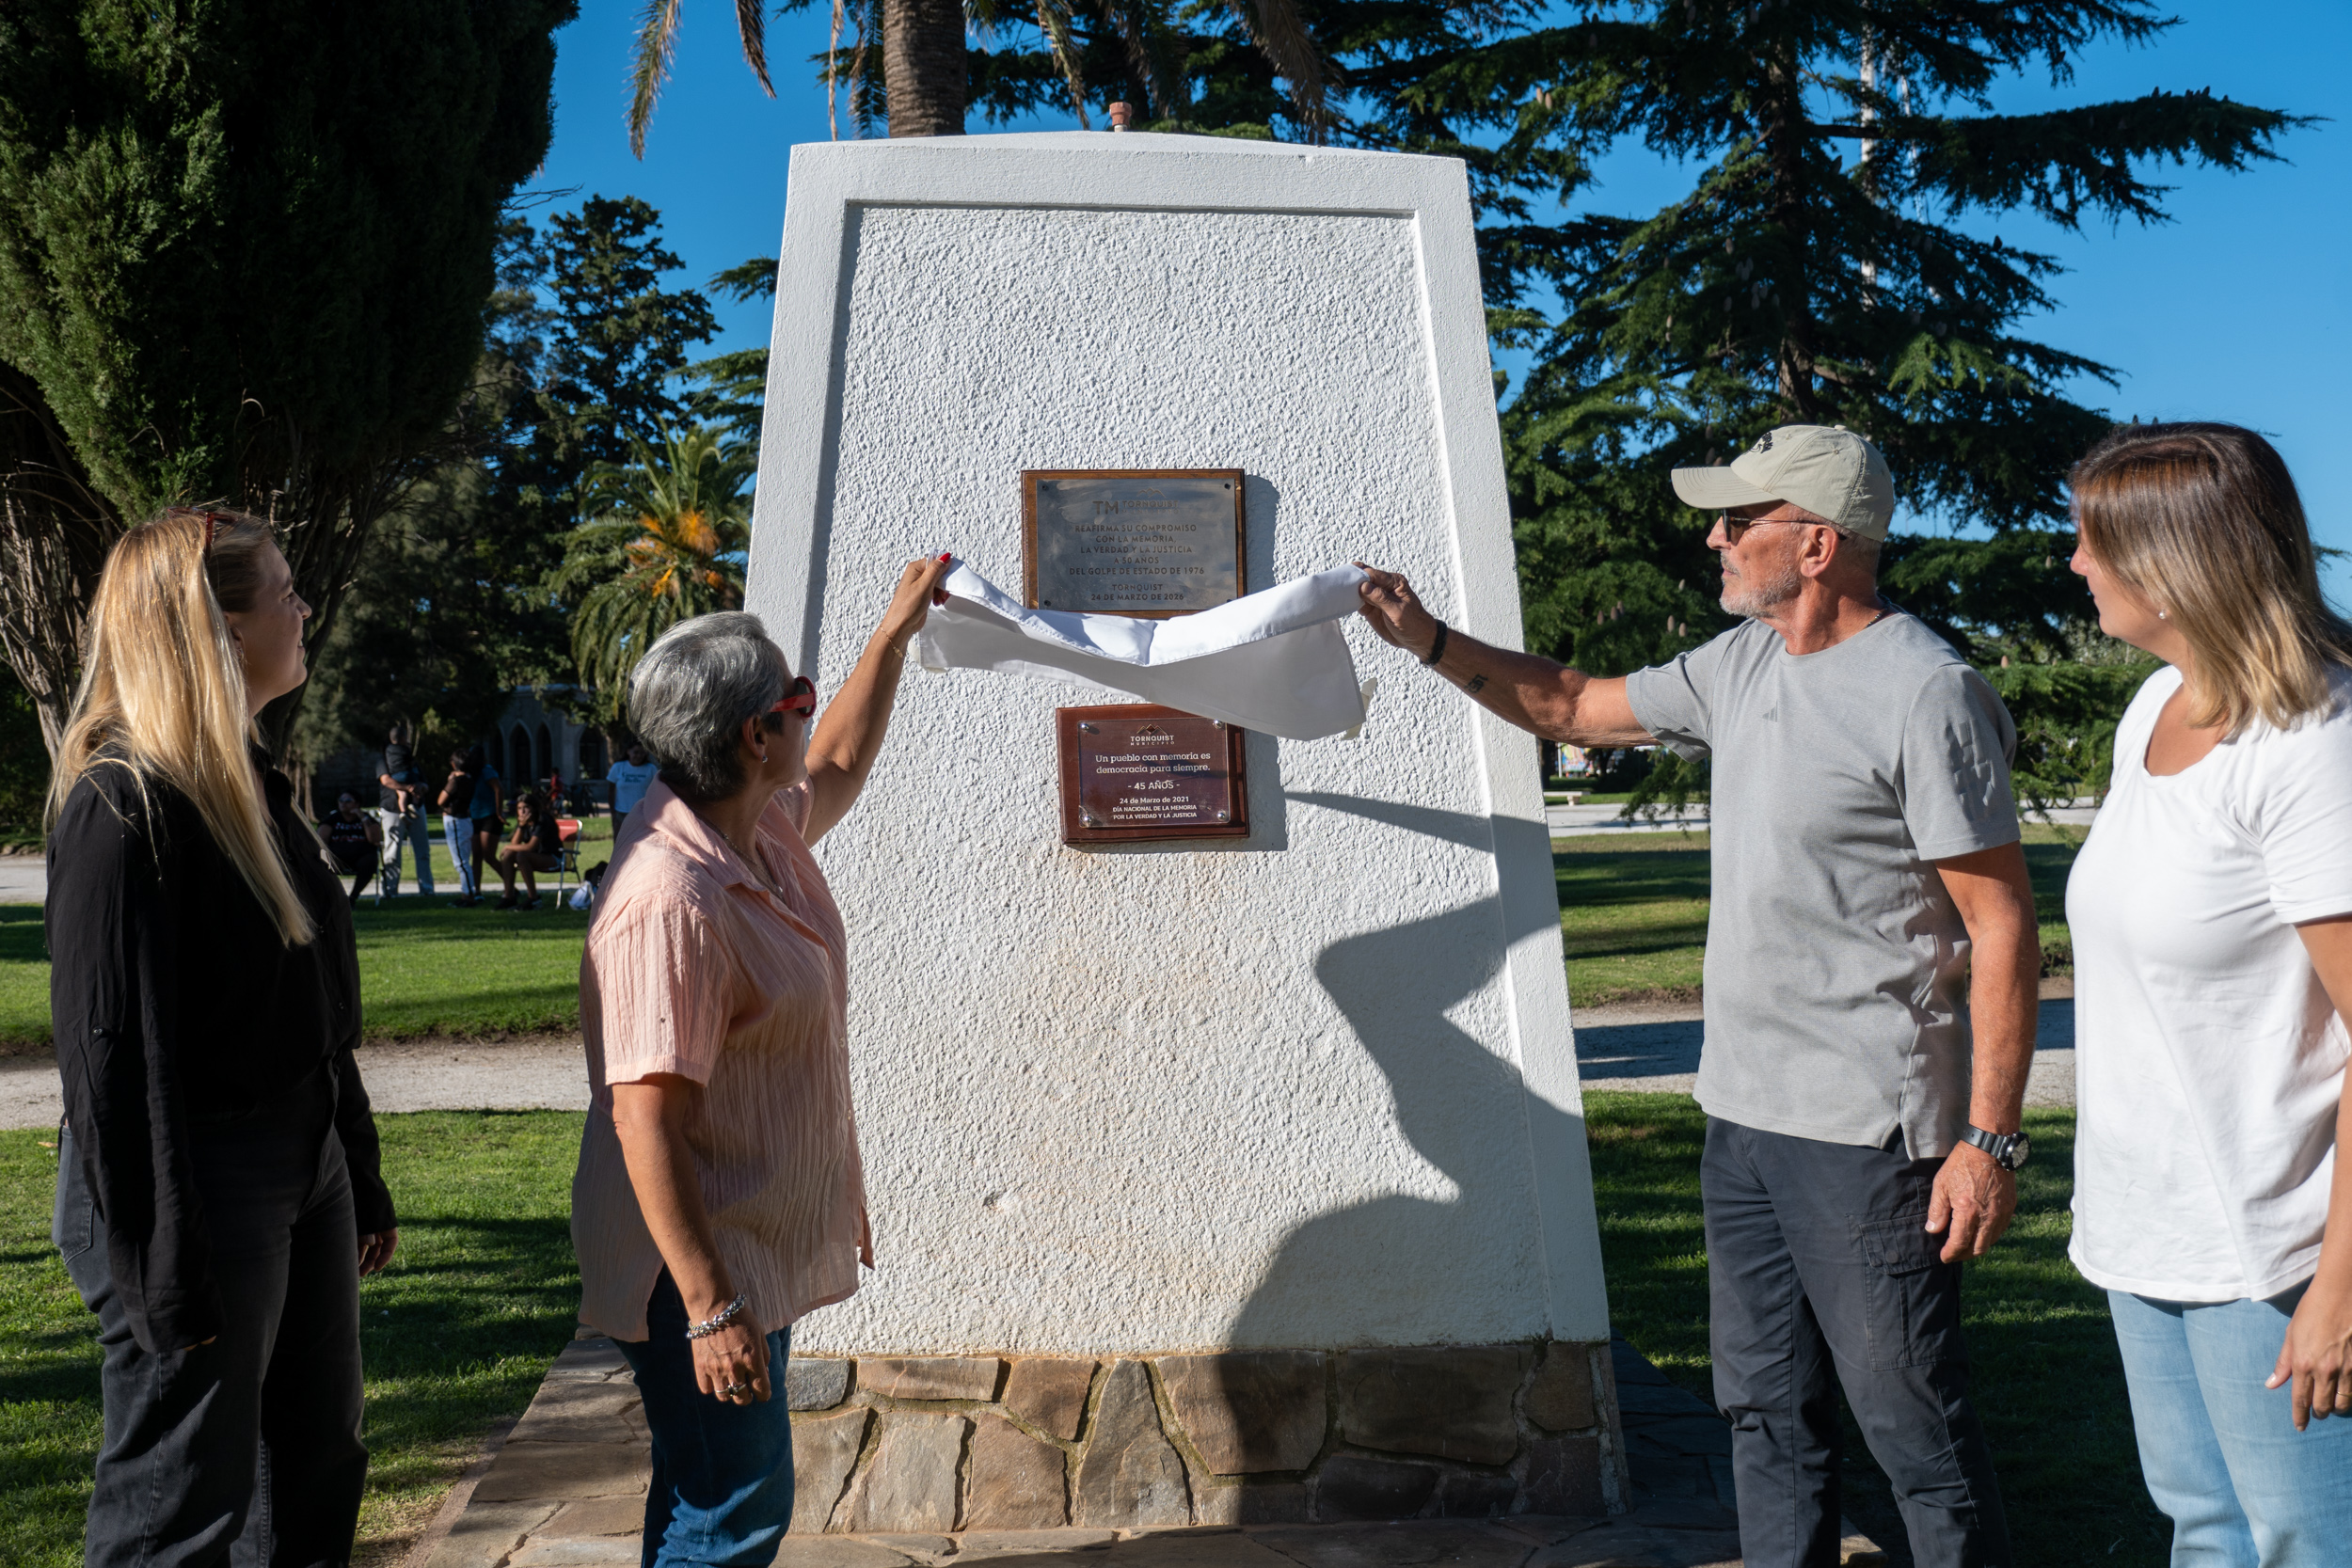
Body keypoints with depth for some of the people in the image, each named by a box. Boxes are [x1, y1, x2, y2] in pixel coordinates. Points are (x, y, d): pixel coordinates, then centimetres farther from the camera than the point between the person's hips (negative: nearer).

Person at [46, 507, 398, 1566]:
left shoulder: (249, 785, 12)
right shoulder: (124, 803, -17)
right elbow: (112, 1049, -20)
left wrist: (362, 1183, 20)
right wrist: (167, 1273, -22)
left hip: (302, 1176, 9)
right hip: (200, 1190, -9)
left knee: (316, 1478, 18)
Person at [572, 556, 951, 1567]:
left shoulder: (764, 828, 3)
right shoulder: (670, 901, -28)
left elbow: (839, 766, 27)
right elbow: (643, 1117, -29)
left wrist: (898, 627, 29)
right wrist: (709, 1308, -29)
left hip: (763, 1246, 10)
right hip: (701, 1266, -10)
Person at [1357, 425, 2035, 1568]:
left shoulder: (1925, 693, -14)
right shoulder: (1739, 666, 10)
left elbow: (2002, 926, -15)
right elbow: (1572, 708, 24)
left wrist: (1990, 1138, -18)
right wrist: (1426, 640, 16)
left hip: (1866, 1130, -8)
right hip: (1742, 1115, 8)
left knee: (1910, 1419, -1)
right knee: (1766, 1408, 16)